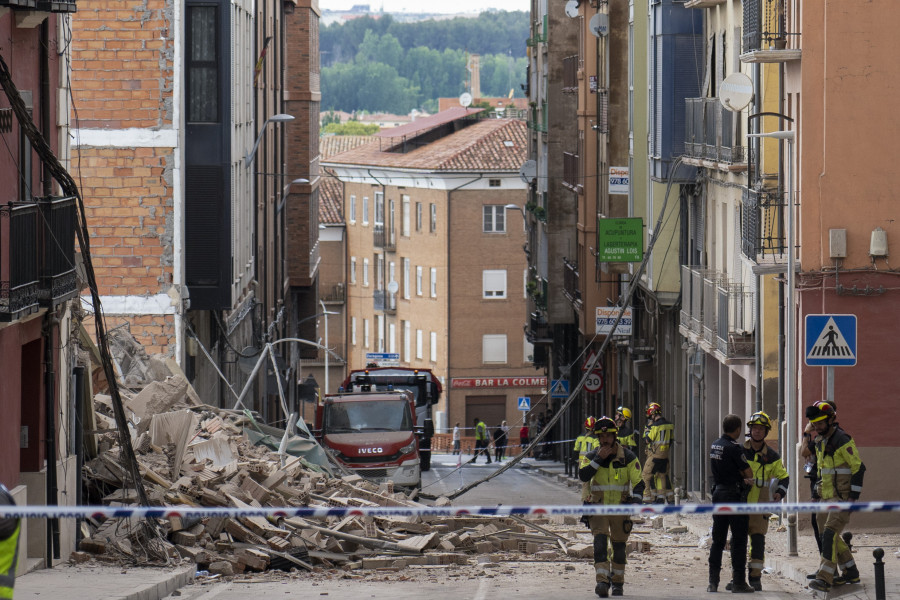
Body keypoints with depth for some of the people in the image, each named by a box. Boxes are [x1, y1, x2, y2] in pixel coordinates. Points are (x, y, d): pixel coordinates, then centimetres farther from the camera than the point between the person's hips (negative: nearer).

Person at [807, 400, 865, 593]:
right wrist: (819, 485, 21)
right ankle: (850, 573, 27)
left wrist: (853, 497, -18)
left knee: (829, 534, -19)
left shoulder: (842, 440, -15)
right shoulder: (820, 441, 13)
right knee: (832, 535, 14)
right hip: (828, 497, 10)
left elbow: (859, 468, -16)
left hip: (843, 498, -10)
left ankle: (824, 578, -24)